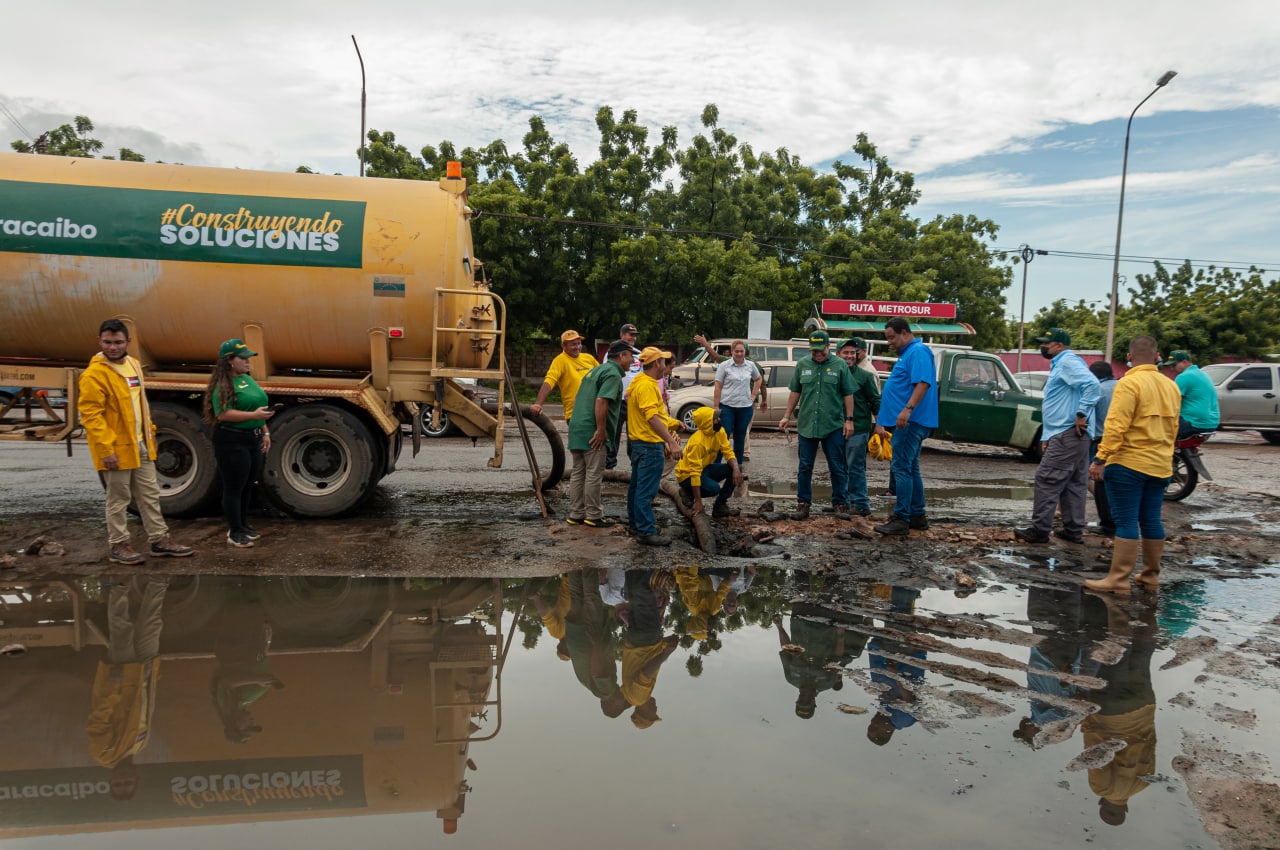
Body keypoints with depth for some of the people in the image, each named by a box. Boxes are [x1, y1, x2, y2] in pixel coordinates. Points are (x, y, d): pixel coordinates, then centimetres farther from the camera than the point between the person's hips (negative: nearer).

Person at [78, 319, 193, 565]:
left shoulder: (133, 365, 10)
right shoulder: (95, 374, -17)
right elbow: (90, 415, -21)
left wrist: (150, 432, 16)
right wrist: (106, 448, -25)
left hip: (140, 445, 8)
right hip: (116, 448, -8)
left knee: (150, 495, 13)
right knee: (118, 499, 4)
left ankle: (160, 541, 22)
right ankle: (119, 546, 16)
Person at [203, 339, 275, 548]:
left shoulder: (248, 379, 13)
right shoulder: (223, 385, -15)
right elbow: (223, 414, -24)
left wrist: (265, 432, 15)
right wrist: (253, 415, -28)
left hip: (253, 439, 9)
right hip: (232, 441, -9)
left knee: (248, 485, 16)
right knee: (234, 487, 0)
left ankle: (243, 525, 29)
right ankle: (234, 532, 9)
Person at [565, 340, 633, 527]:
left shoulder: (596, 370, 20)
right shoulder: (613, 374, -10)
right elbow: (601, 402, -23)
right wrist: (601, 430, -20)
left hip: (577, 427, 9)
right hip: (592, 432, -9)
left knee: (578, 473, 12)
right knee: (594, 475, -1)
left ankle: (575, 514, 18)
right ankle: (593, 516, 6)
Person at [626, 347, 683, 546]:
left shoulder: (638, 382, 15)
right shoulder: (647, 386, -19)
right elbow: (652, 418, -27)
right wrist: (671, 442, -30)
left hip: (639, 442, 11)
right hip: (650, 445, -11)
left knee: (637, 486, 18)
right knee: (646, 490, -8)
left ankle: (637, 523, 29)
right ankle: (646, 532, -5)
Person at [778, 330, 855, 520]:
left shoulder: (840, 365, -1)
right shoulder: (802, 364, 5)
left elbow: (848, 394, 0)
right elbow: (795, 392, 11)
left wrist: (849, 419, -3)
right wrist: (787, 416, 9)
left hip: (833, 426, -2)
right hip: (806, 425, 2)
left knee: (837, 468, 6)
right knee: (805, 467, 7)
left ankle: (839, 504, 17)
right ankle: (803, 504, 15)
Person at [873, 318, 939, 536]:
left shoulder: (918, 352, -11)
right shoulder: (907, 354, 21)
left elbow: (923, 383, -24)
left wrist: (908, 409, -35)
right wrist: (882, 422, 25)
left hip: (911, 421, -11)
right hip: (907, 422, 11)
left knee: (901, 468, -12)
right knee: (910, 469, 14)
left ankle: (901, 520, -12)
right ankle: (917, 516, 20)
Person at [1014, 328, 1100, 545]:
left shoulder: (1068, 361, -10)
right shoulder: (1059, 365, 24)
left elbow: (1091, 384, -28)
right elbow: (1056, 406, 26)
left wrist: (1082, 415, -26)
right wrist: (1046, 437, 22)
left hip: (1068, 434, -11)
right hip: (1067, 435, 11)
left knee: (1047, 480, -9)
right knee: (1074, 484, 11)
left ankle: (1039, 530, -5)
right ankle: (1074, 531, 15)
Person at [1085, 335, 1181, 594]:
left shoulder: (1130, 383, -12)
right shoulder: (1171, 386, 12)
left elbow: (1116, 426, -20)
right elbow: (1173, 427, 17)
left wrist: (1100, 459, -19)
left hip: (1128, 463, -7)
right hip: (1160, 465, 7)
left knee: (1126, 521, -6)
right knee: (1151, 521, 13)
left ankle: (1118, 580, -5)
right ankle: (1150, 576, 21)